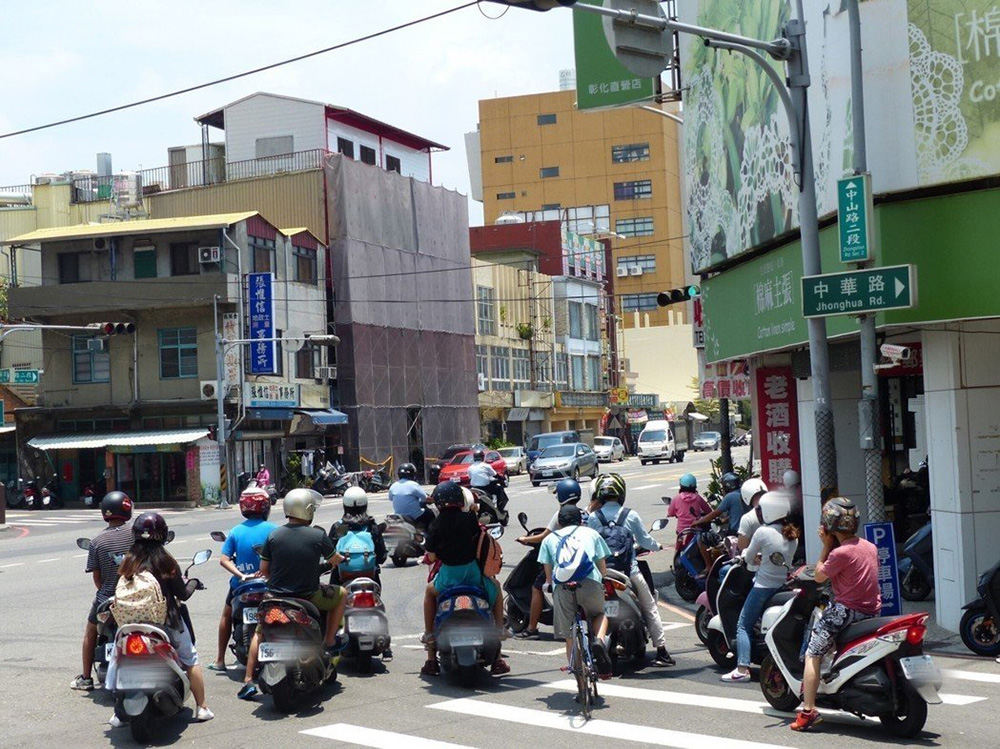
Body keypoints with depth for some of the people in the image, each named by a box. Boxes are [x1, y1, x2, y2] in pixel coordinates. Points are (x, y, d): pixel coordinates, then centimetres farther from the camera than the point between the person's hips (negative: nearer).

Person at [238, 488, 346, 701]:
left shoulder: (273, 535, -4)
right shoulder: (318, 535, -11)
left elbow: (264, 570, 3)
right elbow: (334, 560, 5)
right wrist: (341, 558, 29)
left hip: (277, 596, 3)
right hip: (309, 597, -3)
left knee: (260, 632, 26)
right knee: (341, 594, 24)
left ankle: (248, 681, 16)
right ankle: (329, 642, 23)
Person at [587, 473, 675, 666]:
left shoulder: (593, 517, -3)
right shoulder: (631, 515, -5)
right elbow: (644, 540, 4)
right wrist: (657, 546, 25)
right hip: (630, 571, -1)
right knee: (650, 609, 10)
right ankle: (661, 651, 8)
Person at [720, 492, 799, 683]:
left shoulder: (763, 533, -14)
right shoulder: (793, 535, 5)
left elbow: (748, 558, -3)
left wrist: (750, 557, 19)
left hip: (764, 587, -6)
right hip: (784, 587, 6)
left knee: (743, 626, 0)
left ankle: (742, 669, -11)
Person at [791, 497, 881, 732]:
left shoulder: (840, 553, -17)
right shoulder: (870, 546, 7)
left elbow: (819, 576, -5)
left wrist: (826, 546, -2)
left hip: (847, 609, -8)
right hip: (872, 611, 8)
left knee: (812, 654, -3)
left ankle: (808, 710, -11)